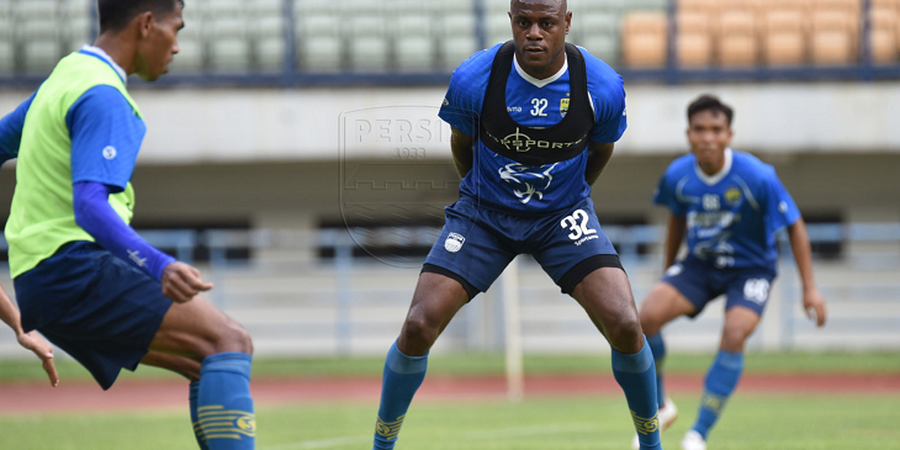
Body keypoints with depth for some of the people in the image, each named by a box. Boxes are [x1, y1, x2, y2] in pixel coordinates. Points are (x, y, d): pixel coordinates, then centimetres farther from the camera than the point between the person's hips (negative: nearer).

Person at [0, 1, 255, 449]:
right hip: (72, 267, -10)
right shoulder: (103, 97, -13)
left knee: (217, 360, 10)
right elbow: (90, 206, -26)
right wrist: (159, 267, -39)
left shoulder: (64, 77, 17)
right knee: (227, 342, -20)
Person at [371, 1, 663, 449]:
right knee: (418, 327, -14)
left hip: (563, 215, 0)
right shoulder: (473, 79, -19)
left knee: (625, 326, -17)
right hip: (484, 213, 0)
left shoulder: (602, 87, -17)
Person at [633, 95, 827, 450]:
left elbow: (795, 226, -11)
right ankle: (659, 408, 2)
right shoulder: (677, 177, -12)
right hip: (699, 265, 3)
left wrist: (809, 288, -12)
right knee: (647, 316, -20)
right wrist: (668, 272, 21)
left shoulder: (758, 178, -23)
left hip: (750, 268, -3)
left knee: (734, 336, -28)